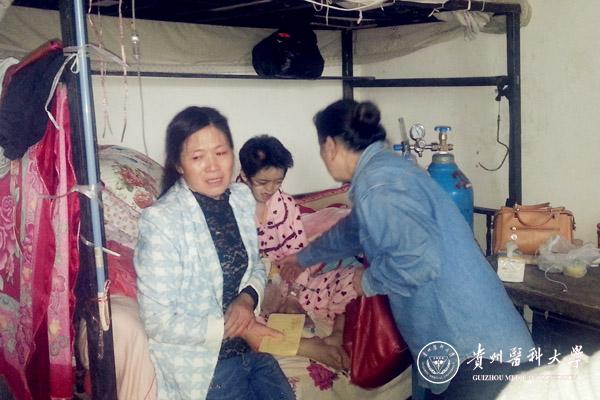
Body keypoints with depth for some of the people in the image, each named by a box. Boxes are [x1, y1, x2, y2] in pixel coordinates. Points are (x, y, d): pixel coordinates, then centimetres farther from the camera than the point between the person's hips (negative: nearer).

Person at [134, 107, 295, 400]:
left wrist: (247, 298, -9)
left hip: (248, 348, 6)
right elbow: (158, 322, -18)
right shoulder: (160, 221, -21)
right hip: (198, 361, -5)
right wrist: (235, 328, -16)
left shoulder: (242, 197, -2)